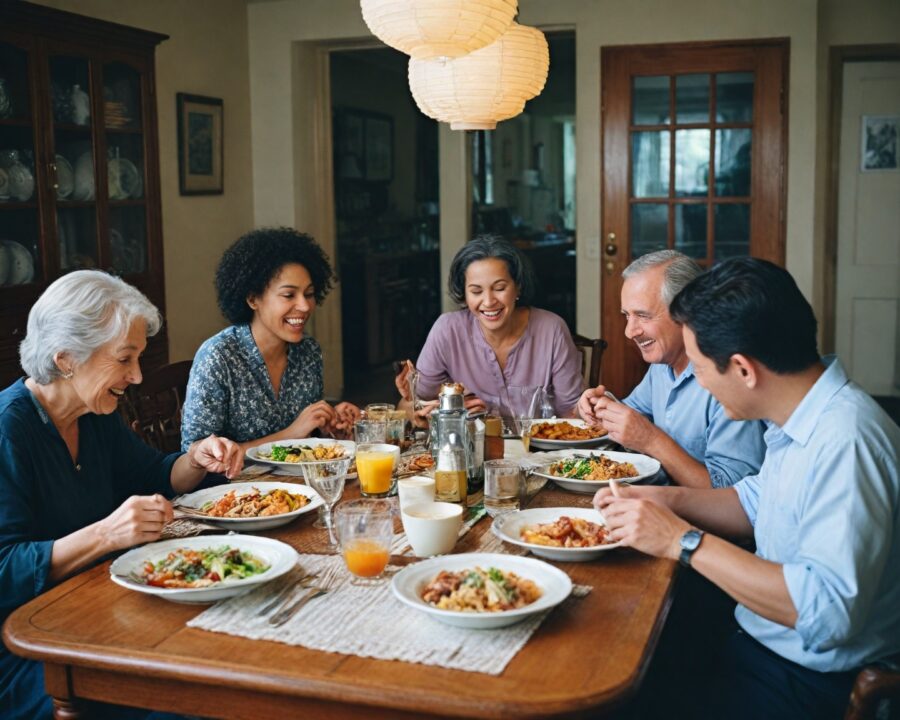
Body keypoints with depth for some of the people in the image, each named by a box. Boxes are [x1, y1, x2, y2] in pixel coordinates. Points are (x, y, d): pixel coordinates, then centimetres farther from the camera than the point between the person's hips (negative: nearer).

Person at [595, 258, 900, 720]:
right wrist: (669, 501, -1)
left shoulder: (845, 442, -29)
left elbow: (828, 610, -34)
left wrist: (684, 541, -28)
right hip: (758, 641, 8)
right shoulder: (802, 418, 1)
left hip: (804, 682, -8)